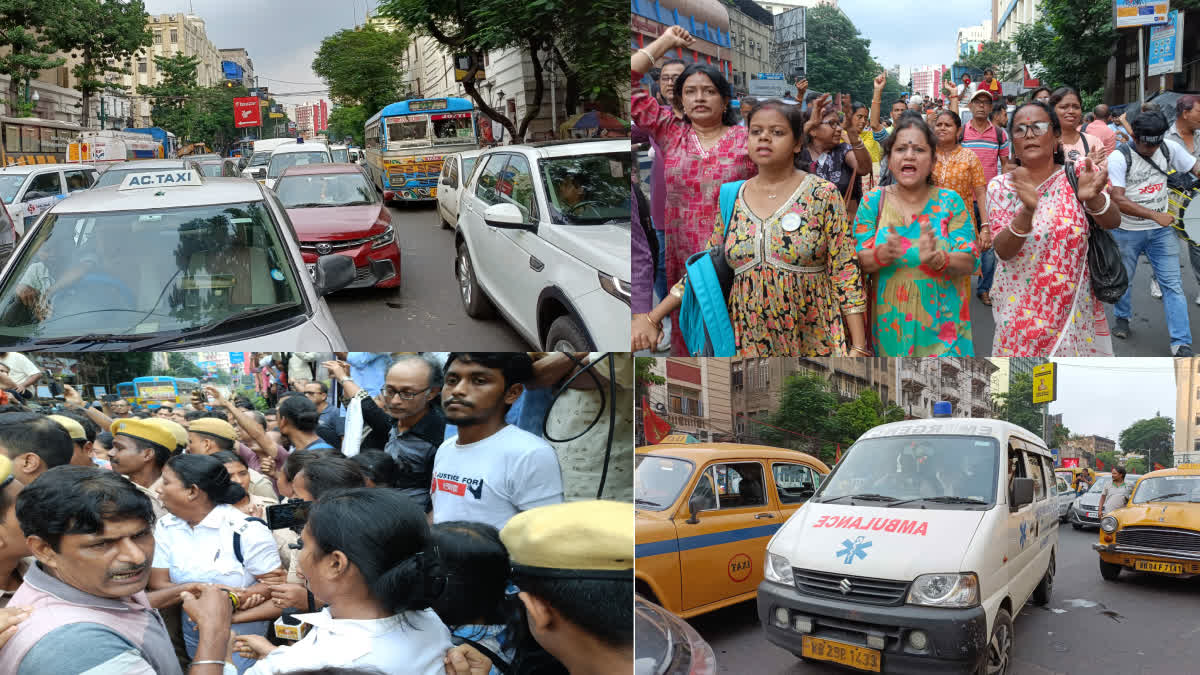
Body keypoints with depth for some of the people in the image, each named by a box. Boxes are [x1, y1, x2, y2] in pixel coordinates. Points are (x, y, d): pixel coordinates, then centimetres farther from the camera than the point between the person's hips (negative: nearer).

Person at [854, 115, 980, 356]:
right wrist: (882, 255, -26)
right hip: (889, 322, 0)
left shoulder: (950, 201, -1)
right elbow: (858, 259, -4)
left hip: (940, 323, 0)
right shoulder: (873, 201, 1)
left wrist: (938, 260, -28)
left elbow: (970, 261, -6)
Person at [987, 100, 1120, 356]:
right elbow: (1003, 250, -14)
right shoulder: (1000, 187, -3)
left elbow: (1113, 223, -16)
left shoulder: (1077, 175, -2)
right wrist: (1028, 210, -33)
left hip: (1076, 311, 1)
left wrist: (1092, 198, -38)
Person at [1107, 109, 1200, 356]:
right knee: (1124, 280, 15)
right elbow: (1118, 201, -22)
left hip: (1161, 230, 2)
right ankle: (1122, 318, 43)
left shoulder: (1169, 148, -3)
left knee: (1172, 284, -3)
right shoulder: (1119, 158, -16)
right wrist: (1156, 215, -24)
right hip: (1127, 231, -2)